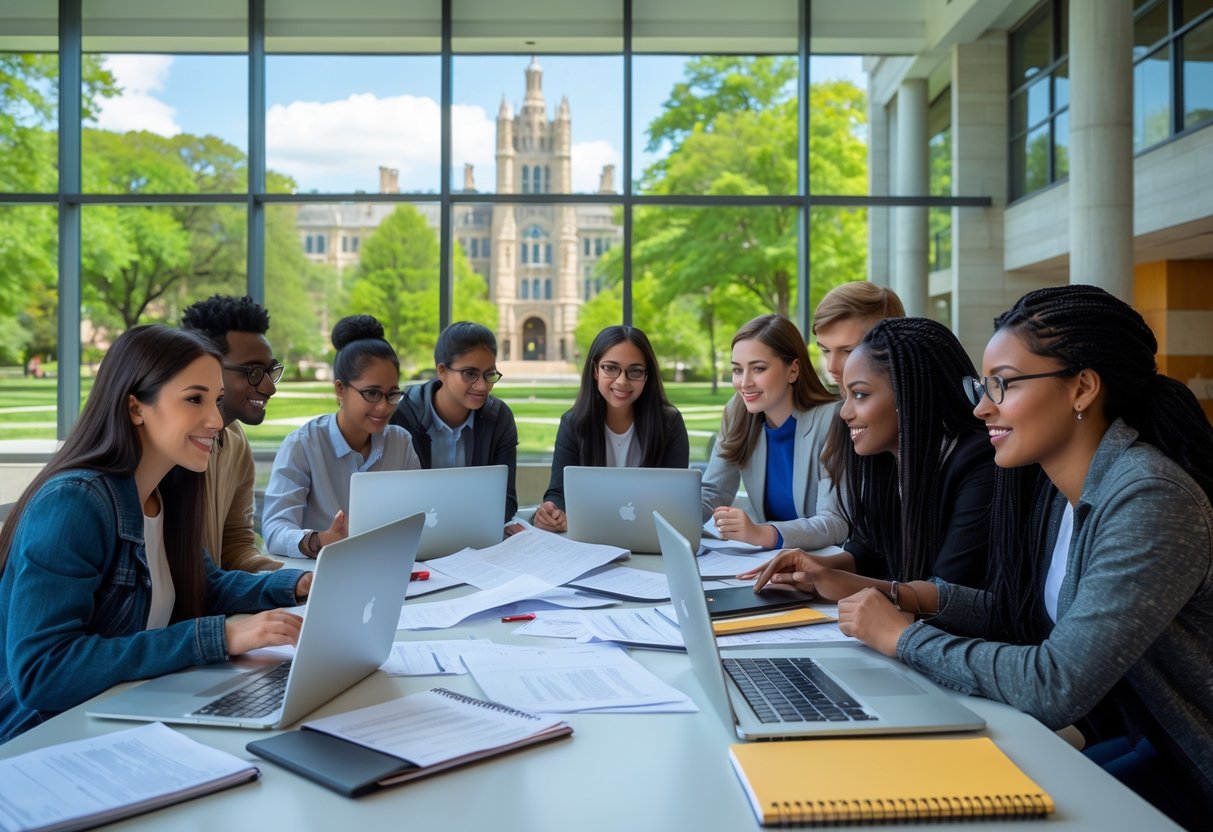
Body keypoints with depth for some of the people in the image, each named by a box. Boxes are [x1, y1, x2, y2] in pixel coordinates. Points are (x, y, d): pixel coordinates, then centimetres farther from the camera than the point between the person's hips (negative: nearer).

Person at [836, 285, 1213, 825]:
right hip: (1138, 741, 6)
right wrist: (920, 597, -9)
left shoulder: (1149, 500, -26)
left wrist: (903, 636, -20)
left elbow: (1056, 688, -30)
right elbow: (1016, 612, 6)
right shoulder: (1049, 485, -1)